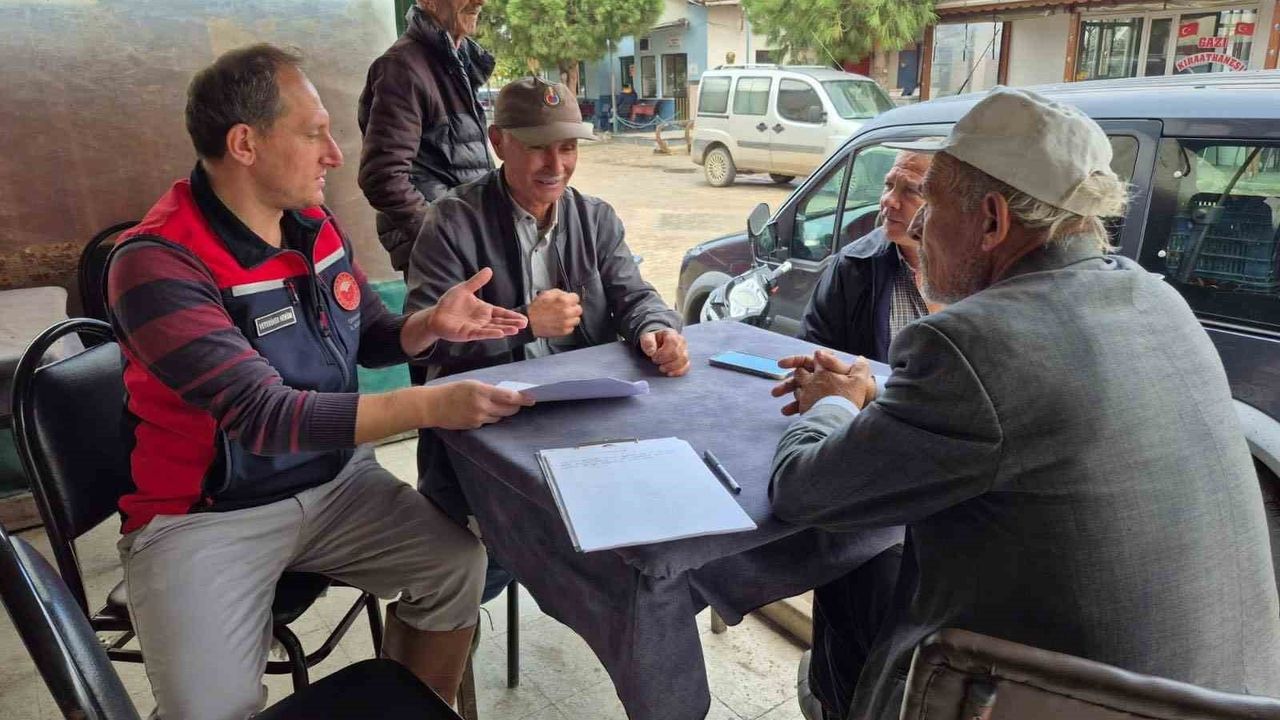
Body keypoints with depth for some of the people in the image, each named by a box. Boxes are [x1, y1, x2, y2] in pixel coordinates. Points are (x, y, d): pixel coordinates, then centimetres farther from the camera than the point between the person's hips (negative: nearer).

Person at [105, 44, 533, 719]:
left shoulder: (316, 227, 0)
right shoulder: (158, 263, -21)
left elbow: (369, 339, 11)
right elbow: (262, 414, -29)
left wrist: (431, 324, -12)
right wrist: (429, 406, -34)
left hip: (335, 483, 6)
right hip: (205, 515, -5)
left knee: (458, 563, -10)